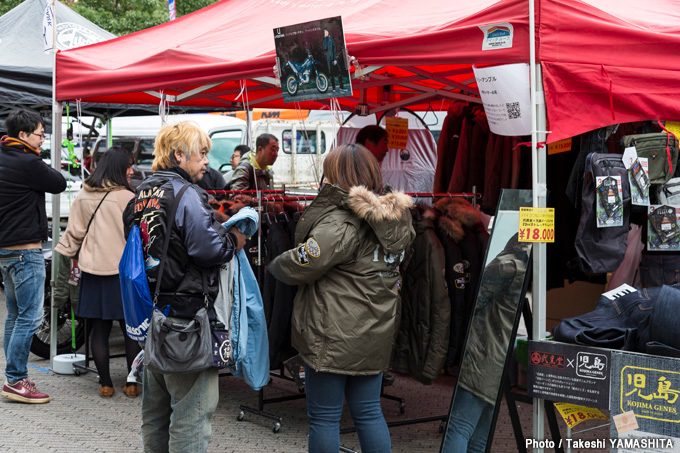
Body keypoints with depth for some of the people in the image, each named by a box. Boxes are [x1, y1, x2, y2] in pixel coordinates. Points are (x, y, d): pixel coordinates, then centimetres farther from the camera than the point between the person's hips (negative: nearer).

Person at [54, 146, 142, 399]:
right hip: (124, 270, -3)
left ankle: (105, 385, 11)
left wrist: (71, 254, 23)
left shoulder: (83, 197, 0)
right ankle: (131, 384, 11)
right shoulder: (127, 198, -12)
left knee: (99, 330, 9)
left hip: (93, 271, 4)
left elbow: (74, 232, 8)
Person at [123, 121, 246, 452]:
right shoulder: (186, 195, -14)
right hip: (185, 310, -9)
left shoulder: (142, 193, 12)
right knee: (192, 409, -2)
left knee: (155, 405, 19)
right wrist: (234, 241, -2)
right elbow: (208, 249, -22)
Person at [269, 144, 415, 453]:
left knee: (324, 416, 5)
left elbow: (301, 265, -18)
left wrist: (273, 265, 2)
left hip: (333, 337, -8)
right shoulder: (391, 220, 8)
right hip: (375, 336, 8)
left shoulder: (340, 224, -19)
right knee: (369, 412, 16)